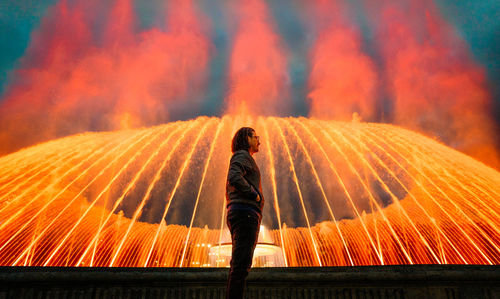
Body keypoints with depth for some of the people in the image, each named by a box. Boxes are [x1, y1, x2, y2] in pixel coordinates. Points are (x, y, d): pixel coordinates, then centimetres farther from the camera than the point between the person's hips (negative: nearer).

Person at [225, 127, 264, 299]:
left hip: (238, 218, 10)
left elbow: (229, 194, 29)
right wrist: (255, 195, -11)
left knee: (239, 266, 5)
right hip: (246, 214, -10)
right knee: (241, 264, -15)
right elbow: (234, 178, -21)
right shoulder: (242, 155, -1)